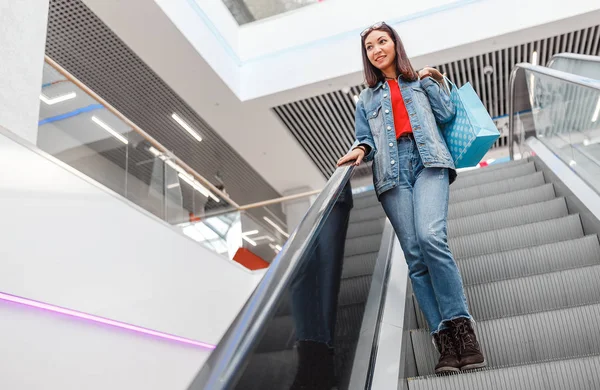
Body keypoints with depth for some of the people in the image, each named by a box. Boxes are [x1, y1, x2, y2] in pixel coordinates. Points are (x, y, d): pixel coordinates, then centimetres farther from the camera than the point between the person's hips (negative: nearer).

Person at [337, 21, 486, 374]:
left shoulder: (421, 81, 26)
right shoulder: (367, 98, 29)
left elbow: (446, 114, 14)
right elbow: (365, 138, 19)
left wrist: (432, 80, 14)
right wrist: (361, 149, -2)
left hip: (427, 161, -2)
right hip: (392, 172, 2)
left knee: (431, 237, -27)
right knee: (415, 257, -11)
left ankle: (461, 324, -20)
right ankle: (444, 337, -12)